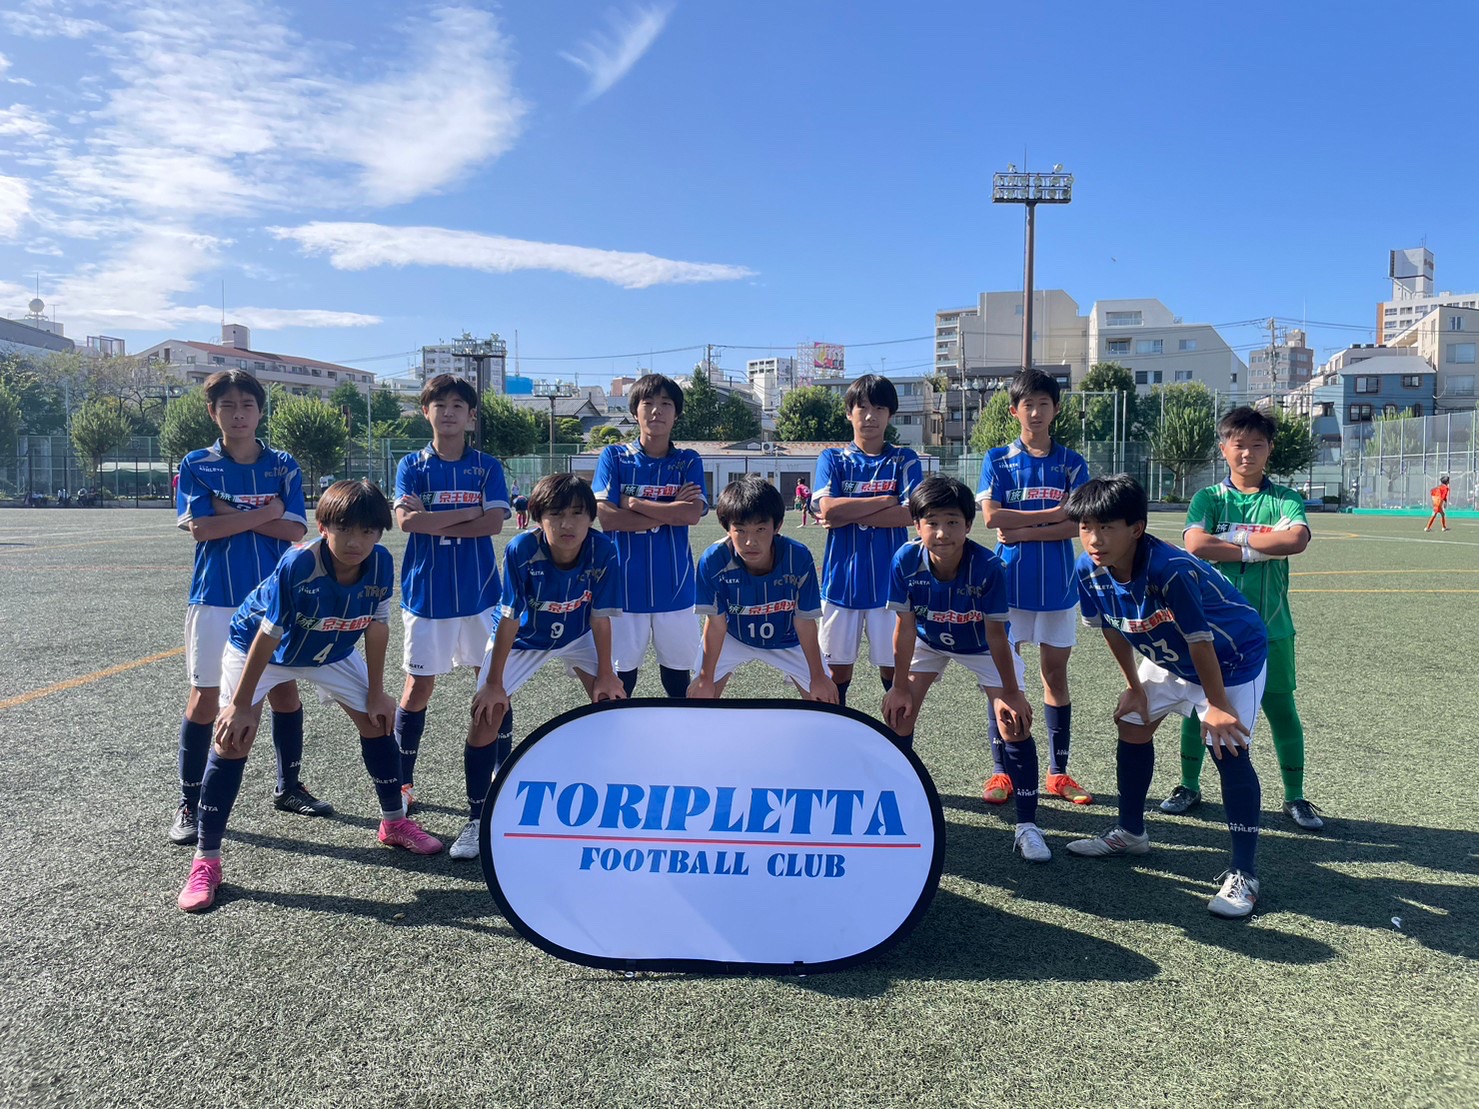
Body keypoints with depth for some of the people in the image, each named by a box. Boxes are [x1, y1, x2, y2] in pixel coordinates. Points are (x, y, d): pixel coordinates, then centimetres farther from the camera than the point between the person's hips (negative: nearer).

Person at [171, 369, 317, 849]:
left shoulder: (283, 465, 4)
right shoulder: (196, 465, 0)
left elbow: (295, 530, -7)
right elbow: (201, 528, -14)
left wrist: (232, 514, -12)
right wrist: (266, 513, -11)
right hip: (215, 599, -2)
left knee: (285, 690, 8)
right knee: (205, 696, 1)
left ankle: (289, 787, 26)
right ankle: (188, 804, 14)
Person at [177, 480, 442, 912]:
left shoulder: (380, 564, -24)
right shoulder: (297, 565, -37)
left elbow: (376, 627, -10)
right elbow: (268, 636, -29)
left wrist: (376, 692, -3)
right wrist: (241, 705, -22)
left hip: (330, 651, 5)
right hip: (256, 644, -4)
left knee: (377, 720, 4)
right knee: (233, 739, -14)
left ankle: (394, 823, 24)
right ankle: (206, 861, -3)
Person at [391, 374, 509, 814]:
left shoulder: (487, 466, 4)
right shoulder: (412, 466, 4)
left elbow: (494, 522, -9)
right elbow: (406, 521, -12)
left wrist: (433, 522, -11)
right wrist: (466, 513, -11)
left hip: (480, 592, 1)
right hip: (427, 593, -1)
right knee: (418, 687, 3)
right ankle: (402, 782, 19)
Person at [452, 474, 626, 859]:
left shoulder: (603, 552, -27)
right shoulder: (521, 550, -32)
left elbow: (601, 616, -16)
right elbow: (509, 619, -26)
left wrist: (605, 675, -11)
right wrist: (494, 682, -22)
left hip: (577, 635, 2)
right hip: (522, 638, -2)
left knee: (612, 699, -6)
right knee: (487, 712, -12)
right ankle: (476, 820, 3)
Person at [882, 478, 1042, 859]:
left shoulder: (988, 567, -35)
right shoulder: (906, 561, -30)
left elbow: (995, 633, -24)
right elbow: (905, 626, -19)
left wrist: (1009, 693, -17)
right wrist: (900, 687, -13)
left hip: (981, 645, -2)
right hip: (928, 641, 2)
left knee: (1015, 723, -11)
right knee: (897, 713, -5)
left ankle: (1027, 826, 2)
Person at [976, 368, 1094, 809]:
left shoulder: (1071, 463, 6)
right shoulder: (997, 460, 4)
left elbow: (1078, 525, -5)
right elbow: (991, 516, -10)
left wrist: (1024, 530, -13)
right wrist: (1052, 514, -9)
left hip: (1057, 583, 1)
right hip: (1009, 581, -1)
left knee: (1056, 672, 7)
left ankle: (1058, 772, 16)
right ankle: (1000, 771, 10)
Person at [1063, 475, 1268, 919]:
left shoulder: (1171, 570, -40)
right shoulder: (1088, 571, -20)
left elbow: (1200, 642, -29)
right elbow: (1113, 630, -3)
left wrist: (1218, 706, -19)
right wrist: (1135, 686, 6)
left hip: (1234, 657, -7)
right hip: (1169, 660, 7)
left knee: (1227, 747, -16)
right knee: (1132, 726, 10)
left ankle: (1244, 874, -6)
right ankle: (1130, 832, 29)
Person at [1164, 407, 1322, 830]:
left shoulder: (1285, 499, 3)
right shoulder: (1209, 498, 2)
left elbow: (1296, 540, -18)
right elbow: (1196, 545, -16)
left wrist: (1235, 536, -14)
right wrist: (1260, 549, -13)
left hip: (1269, 626, 0)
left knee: (1282, 710, 6)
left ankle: (1295, 797, 23)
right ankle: (1189, 786, 25)